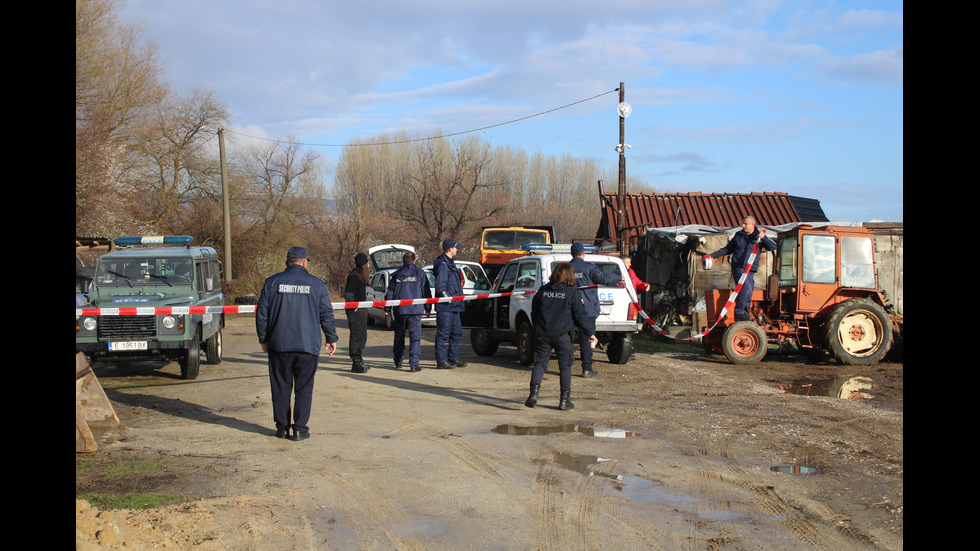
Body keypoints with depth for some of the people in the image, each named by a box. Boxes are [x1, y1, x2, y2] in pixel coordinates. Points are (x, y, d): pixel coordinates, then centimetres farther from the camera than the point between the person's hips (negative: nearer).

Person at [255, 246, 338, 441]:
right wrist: (331, 339, 15)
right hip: (308, 345, -1)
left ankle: (282, 427, 15)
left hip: (279, 345, 1)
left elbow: (262, 314, 5)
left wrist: (264, 339, 15)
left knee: (281, 387, 10)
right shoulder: (317, 284, 1)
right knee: (304, 388, 5)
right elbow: (327, 315, 4)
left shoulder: (272, 282, 3)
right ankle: (300, 429, 3)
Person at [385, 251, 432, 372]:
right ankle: (414, 364, -15)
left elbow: (390, 293, 11)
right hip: (415, 310, -3)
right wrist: (428, 308, 13)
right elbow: (426, 292, 4)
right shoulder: (420, 273, 3)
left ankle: (398, 362, 25)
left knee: (399, 336, 16)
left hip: (399, 311, 3)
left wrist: (387, 309, 20)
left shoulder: (396, 275, 10)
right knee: (415, 336, -5)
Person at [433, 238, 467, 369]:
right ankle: (441, 361, -1)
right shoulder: (442, 264, -13)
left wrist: (460, 301, 25)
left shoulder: (450, 263, 19)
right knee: (443, 334, -5)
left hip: (454, 306, 10)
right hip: (445, 307, -10)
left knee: (456, 333, 14)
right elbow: (440, 286, -19)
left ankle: (453, 359, 22)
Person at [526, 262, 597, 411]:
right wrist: (590, 333, 6)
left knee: (540, 363, 10)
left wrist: (536, 329, 29)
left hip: (542, 334, 3)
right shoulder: (573, 293, -4)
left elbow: (534, 313, 16)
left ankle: (534, 392, -11)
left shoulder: (542, 291, 7)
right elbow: (581, 316, -4)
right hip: (562, 335, -2)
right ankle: (564, 400, 10)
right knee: (565, 366, 9)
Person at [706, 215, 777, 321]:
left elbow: (773, 247, 0)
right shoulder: (738, 235, 11)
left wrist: (763, 238, -16)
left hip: (751, 269, 3)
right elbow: (728, 249, 21)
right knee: (746, 289, -21)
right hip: (739, 267, -3)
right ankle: (739, 313, -18)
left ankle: (745, 314, 14)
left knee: (748, 292, 4)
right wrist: (713, 255, 15)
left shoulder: (759, 237, 10)